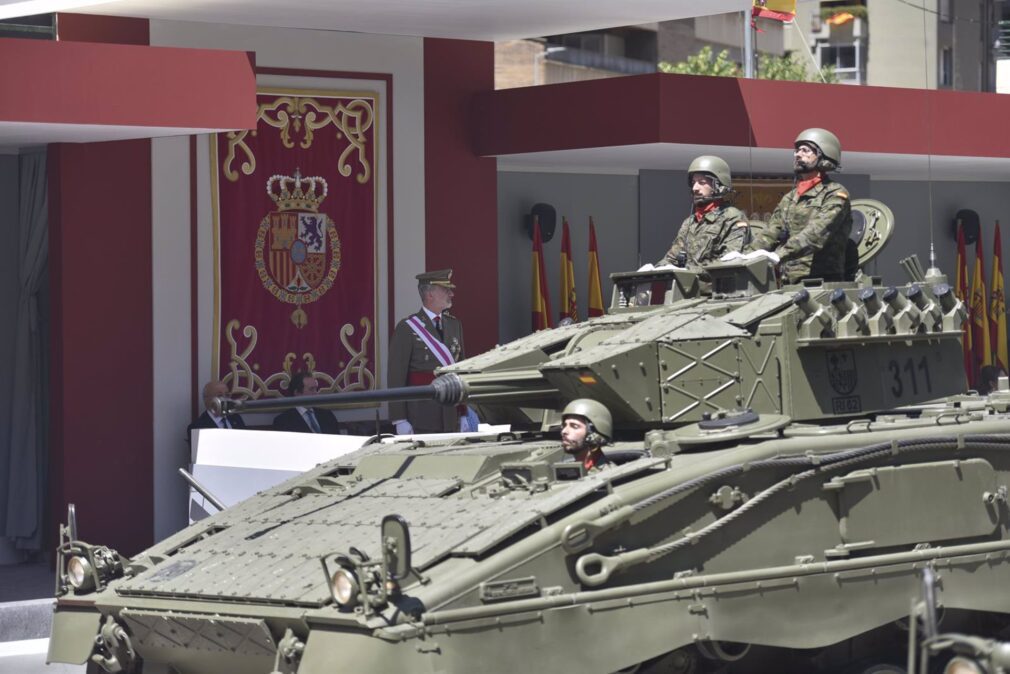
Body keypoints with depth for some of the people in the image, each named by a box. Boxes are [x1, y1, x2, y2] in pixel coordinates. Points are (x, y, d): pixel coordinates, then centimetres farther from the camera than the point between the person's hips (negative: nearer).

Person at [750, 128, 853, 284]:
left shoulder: (835, 194, -1)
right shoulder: (789, 199, 23)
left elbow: (816, 234, -16)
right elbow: (771, 234, 16)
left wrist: (780, 254, -27)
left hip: (822, 281, -6)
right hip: (790, 281, 6)